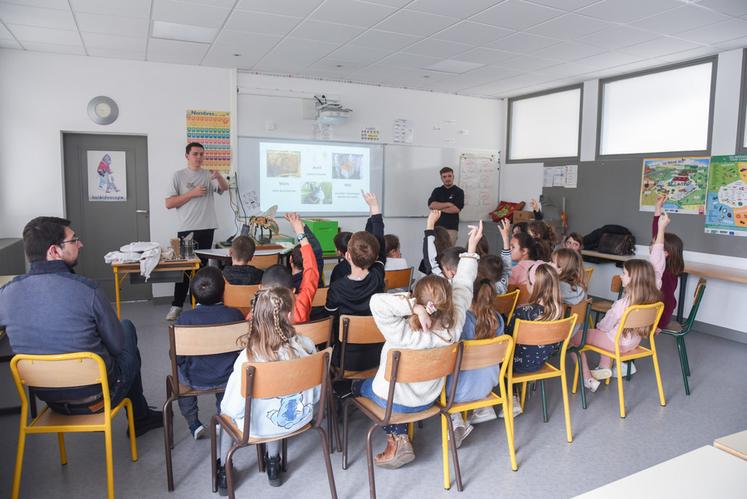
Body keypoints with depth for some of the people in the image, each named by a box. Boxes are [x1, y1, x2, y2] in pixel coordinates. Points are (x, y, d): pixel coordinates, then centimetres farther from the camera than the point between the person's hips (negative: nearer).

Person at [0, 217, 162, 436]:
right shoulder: (86, 289, -24)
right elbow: (118, 346, -13)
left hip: (48, 399, 5)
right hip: (94, 399, -5)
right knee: (127, 328, 21)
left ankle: (141, 415, 42)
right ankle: (140, 417, 33)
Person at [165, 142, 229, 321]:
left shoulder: (208, 175, 9)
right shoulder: (179, 175, 3)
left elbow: (225, 188, -9)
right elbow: (169, 203, -3)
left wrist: (219, 176, -29)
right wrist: (192, 193, -11)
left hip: (206, 229, 2)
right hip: (186, 229, -2)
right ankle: (177, 306, 8)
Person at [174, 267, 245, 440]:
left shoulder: (184, 319, -19)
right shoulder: (235, 314, -17)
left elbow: (177, 357, -12)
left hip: (195, 380, -1)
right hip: (227, 378, 1)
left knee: (179, 371, 32)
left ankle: (193, 423, 32)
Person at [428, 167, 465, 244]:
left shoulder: (459, 192, 3)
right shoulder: (437, 191, 12)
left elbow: (456, 209, -11)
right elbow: (431, 205, -4)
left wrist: (439, 207, -4)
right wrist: (448, 204, -8)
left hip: (452, 228, -3)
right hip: (437, 227, 3)